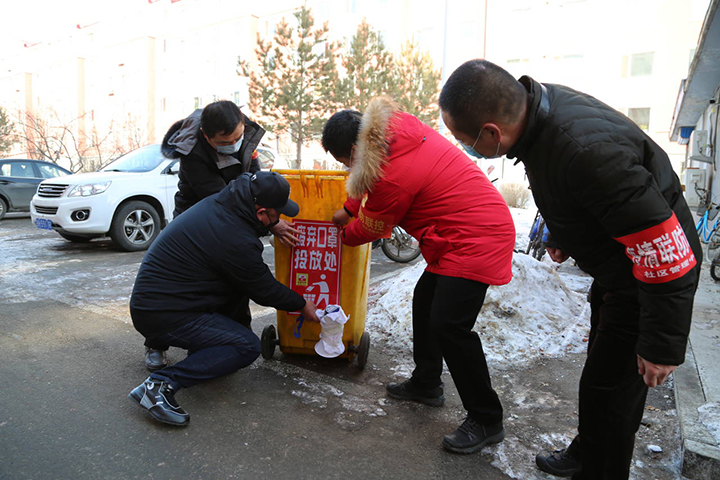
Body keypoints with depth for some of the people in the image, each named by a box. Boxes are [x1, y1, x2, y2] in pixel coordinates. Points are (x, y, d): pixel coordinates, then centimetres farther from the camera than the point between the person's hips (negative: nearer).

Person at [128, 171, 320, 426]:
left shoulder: (217, 203, 0)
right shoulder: (237, 242, -25)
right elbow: (264, 290, -9)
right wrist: (302, 305, 7)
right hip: (163, 316, -10)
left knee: (240, 280, 14)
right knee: (248, 346, -13)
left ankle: (202, 346, 20)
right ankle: (161, 384, -19)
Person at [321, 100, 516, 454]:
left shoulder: (393, 175, -24)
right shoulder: (396, 126, 2)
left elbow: (370, 228, -5)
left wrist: (342, 236, 15)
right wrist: (348, 210, 20)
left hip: (475, 239, -11)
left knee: (448, 325, -13)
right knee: (425, 301, 17)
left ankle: (486, 421, 3)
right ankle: (426, 384, 34)